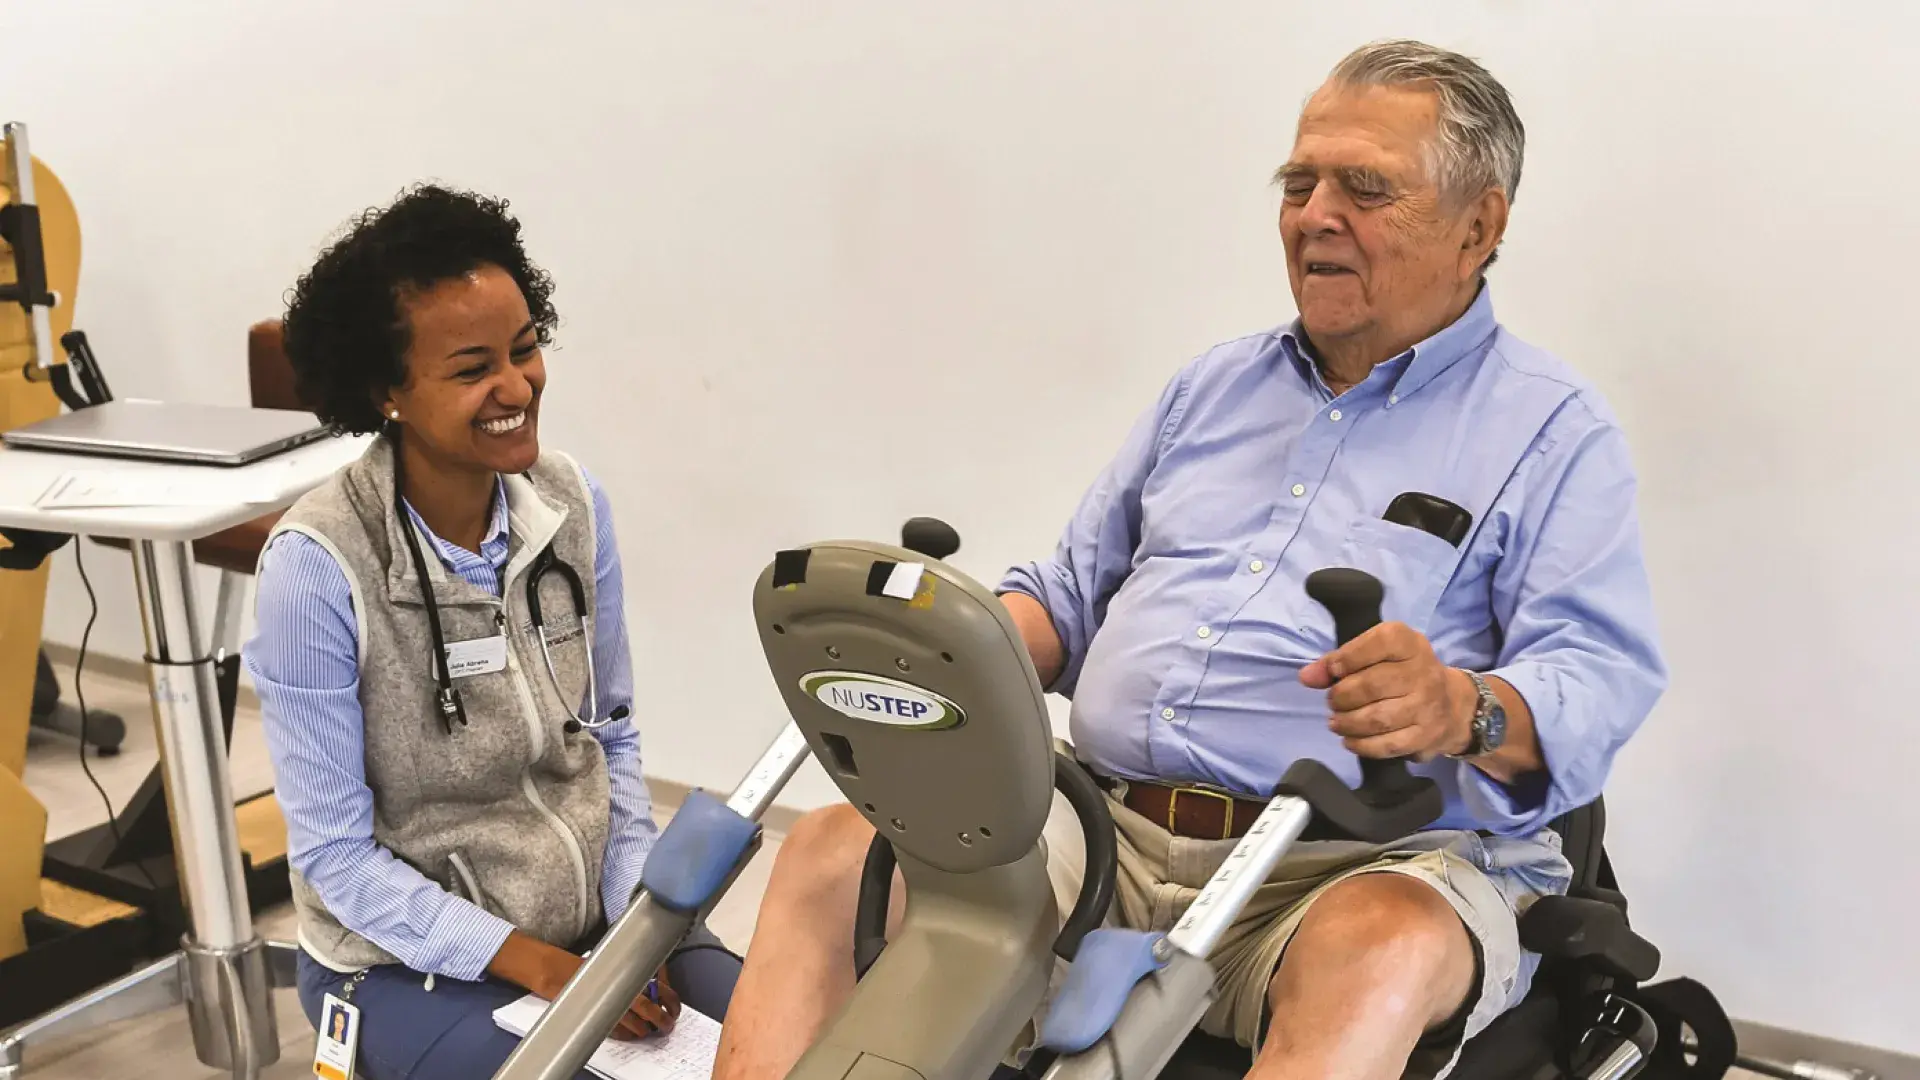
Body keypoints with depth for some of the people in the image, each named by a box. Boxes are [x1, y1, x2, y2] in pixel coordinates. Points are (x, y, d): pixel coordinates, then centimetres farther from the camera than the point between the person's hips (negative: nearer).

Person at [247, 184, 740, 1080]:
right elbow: (334, 854, -15)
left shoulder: (573, 502, -6)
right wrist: (536, 965, -20)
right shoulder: (317, 566, -20)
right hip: (412, 962, -4)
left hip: (598, 915, 4)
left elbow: (613, 735, 5)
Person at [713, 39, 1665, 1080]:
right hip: (1105, 828, 5)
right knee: (833, 855, -14)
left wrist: (1466, 710, -29)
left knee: (1380, 957, -39)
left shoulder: (1552, 428, 5)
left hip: (1369, 867, -4)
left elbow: (1599, 677, -6)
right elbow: (1071, 591, 24)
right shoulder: (1214, 385, 22)